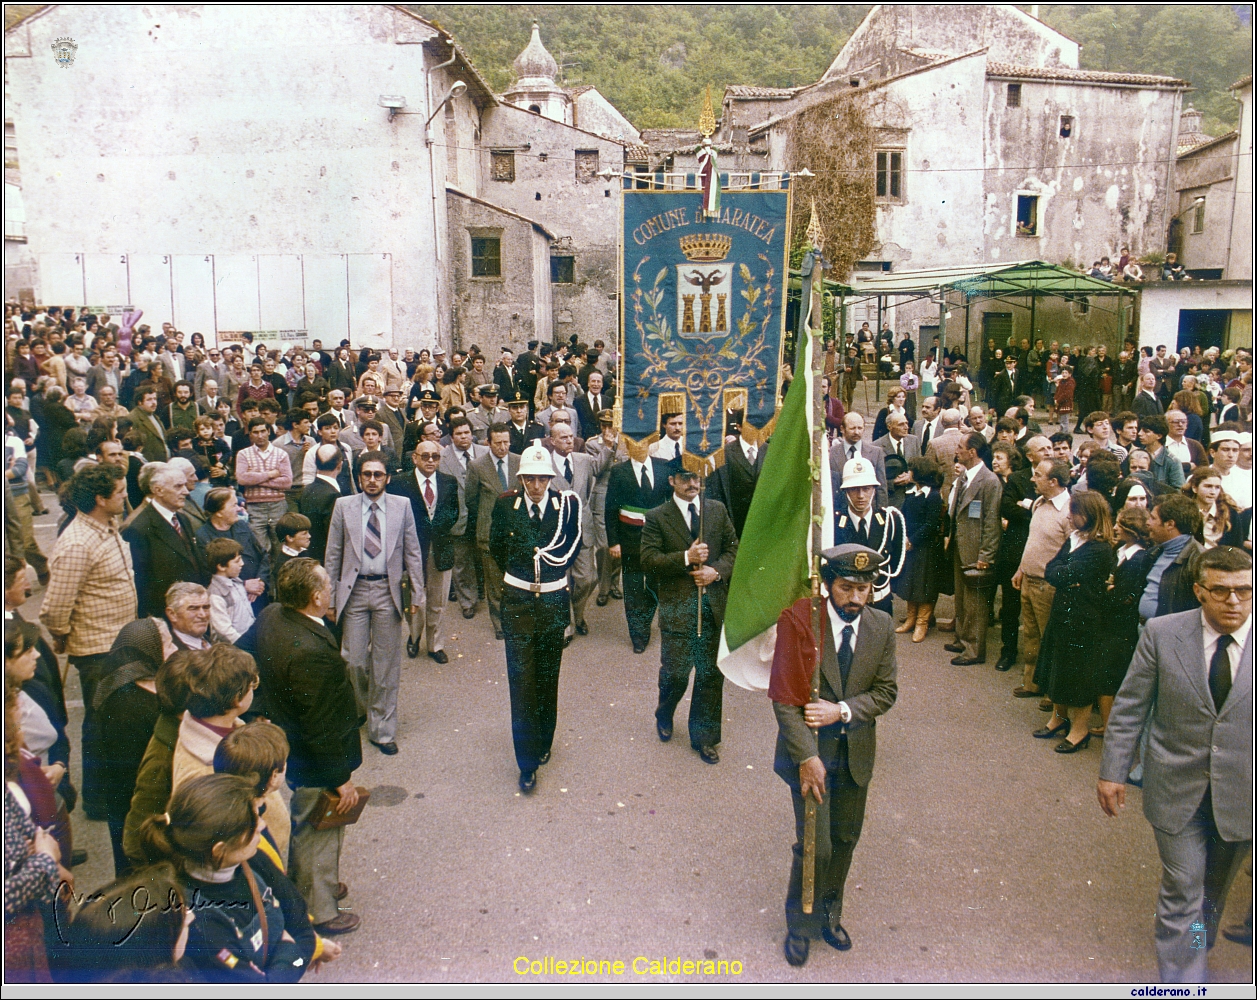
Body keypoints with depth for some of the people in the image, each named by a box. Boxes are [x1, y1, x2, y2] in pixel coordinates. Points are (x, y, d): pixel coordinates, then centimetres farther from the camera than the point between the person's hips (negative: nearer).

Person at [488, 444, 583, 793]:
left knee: (547, 678, 13)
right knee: (522, 680, -2)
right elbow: (497, 548, 10)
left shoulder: (567, 504, -5)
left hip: (554, 601, 1)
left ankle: (543, 743, 34)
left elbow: (571, 549, 8)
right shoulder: (506, 504, -4)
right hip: (518, 601, 0)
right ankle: (528, 762, 4)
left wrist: (552, 573, 7)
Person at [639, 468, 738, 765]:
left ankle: (704, 737, 25)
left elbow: (733, 549, 9)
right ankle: (664, 717, 34)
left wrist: (717, 571, -9)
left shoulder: (718, 510, 9)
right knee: (676, 673, 2)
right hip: (677, 605, -3)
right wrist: (686, 558, -19)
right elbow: (648, 561, -9)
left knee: (711, 674, 9)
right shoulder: (656, 517, -2)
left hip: (714, 605, 3)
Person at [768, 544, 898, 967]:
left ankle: (829, 914, 42)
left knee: (845, 840, 17)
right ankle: (800, 925, 26)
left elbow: (886, 691, 0)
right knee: (815, 846, 0)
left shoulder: (882, 627, -6)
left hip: (855, 753, 4)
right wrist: (807, 757, -20)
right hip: (810, 750, -4)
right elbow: (783, 696, -17)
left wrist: (842, 710, -18)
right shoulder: (798, 620, -19)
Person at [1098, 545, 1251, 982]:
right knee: (1183, 892, 2)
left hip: (1240, 795, 2)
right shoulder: (1161, 633, -9)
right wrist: (1112, 770, -4)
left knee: (1212, 892, 21)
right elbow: (1129, 707, -3)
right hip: (1176, 789, -1)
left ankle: (1195, 951, 46)